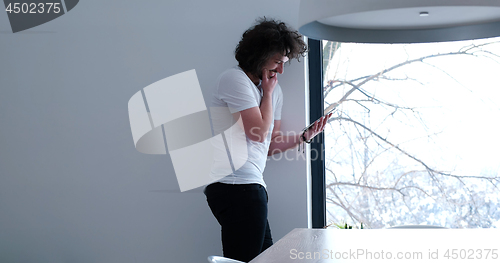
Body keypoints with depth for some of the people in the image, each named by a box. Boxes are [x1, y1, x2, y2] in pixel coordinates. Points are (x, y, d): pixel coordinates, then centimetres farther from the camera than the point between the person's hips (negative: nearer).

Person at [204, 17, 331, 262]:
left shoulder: (274, 90, 20)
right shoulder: (234, 78, -7)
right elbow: (258, 133, -14)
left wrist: (305, 136, 9)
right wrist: (268, 92, -2)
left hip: (250, 185, 9)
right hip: (237, 185, -9)